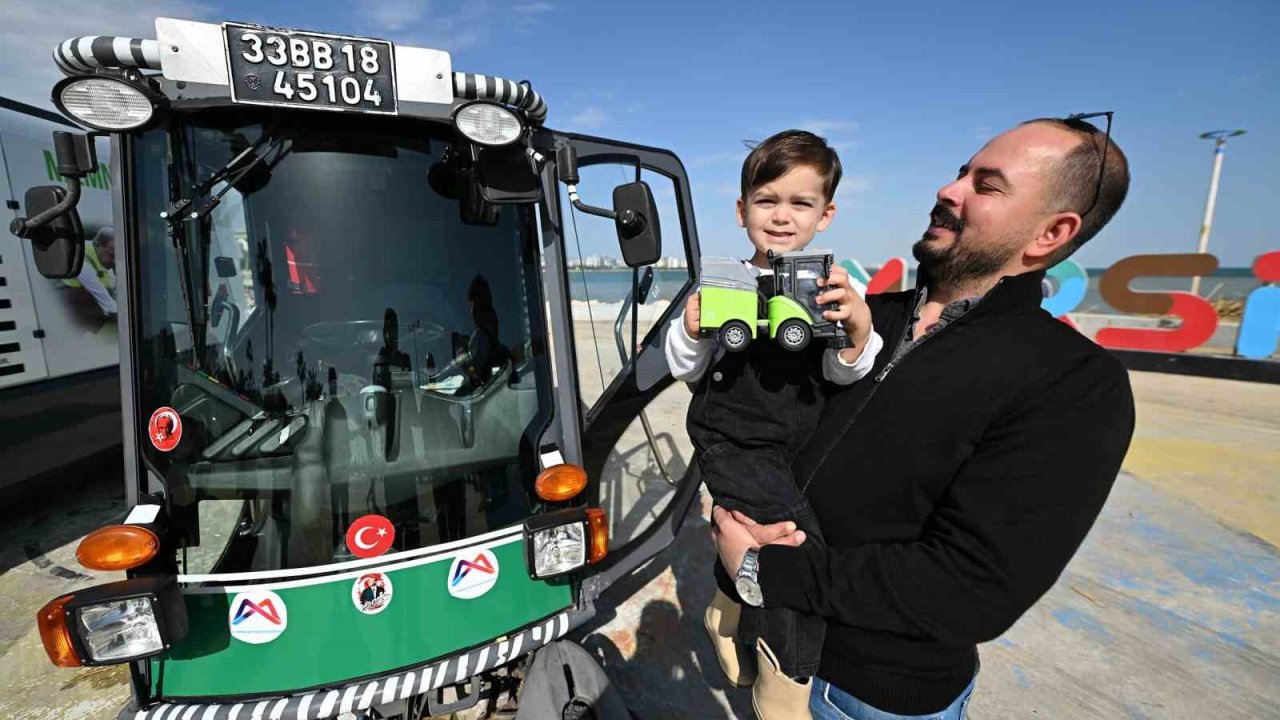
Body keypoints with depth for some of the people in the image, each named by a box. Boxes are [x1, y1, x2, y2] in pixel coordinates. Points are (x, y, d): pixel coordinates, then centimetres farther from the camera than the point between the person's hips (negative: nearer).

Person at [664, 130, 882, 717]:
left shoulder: (840, 286, -3)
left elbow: (843, 376, -9)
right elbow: (682, 368, -1)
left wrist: (857, 332, -28)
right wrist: (692, 331, -21)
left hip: (803, 453, 2)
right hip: (731, 443, -1)